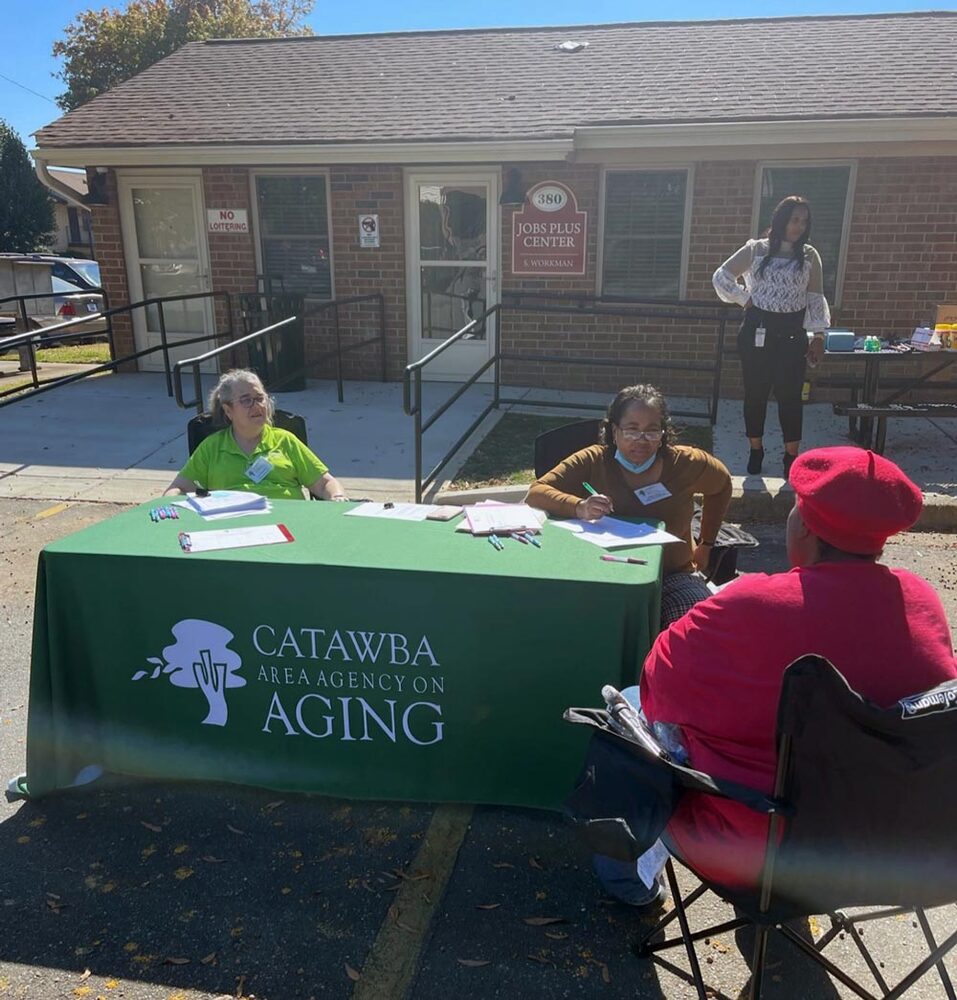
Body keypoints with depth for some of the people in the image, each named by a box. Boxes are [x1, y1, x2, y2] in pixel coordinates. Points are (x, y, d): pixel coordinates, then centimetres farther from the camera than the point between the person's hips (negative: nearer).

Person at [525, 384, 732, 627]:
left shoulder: (684, 463, -1)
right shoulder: (592, 461, -6)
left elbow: (722, 484, 21)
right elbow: (535, 494, -15)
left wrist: (706, 544, 19)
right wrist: (580, 507, -35)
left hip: (674, 576, 2)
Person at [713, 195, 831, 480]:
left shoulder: (809, 256, 4)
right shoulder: (756, 249, 1)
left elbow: (815, 299, 5)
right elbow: (721, 277, 4)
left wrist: (818, 336, 1)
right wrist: (745, 299, -2)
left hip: (791, 332, 0)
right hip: (756, 330, 0)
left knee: (789, 395, 0)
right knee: (755, 392, 7)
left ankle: (792, 456, 12)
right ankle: (756, 450, 22)